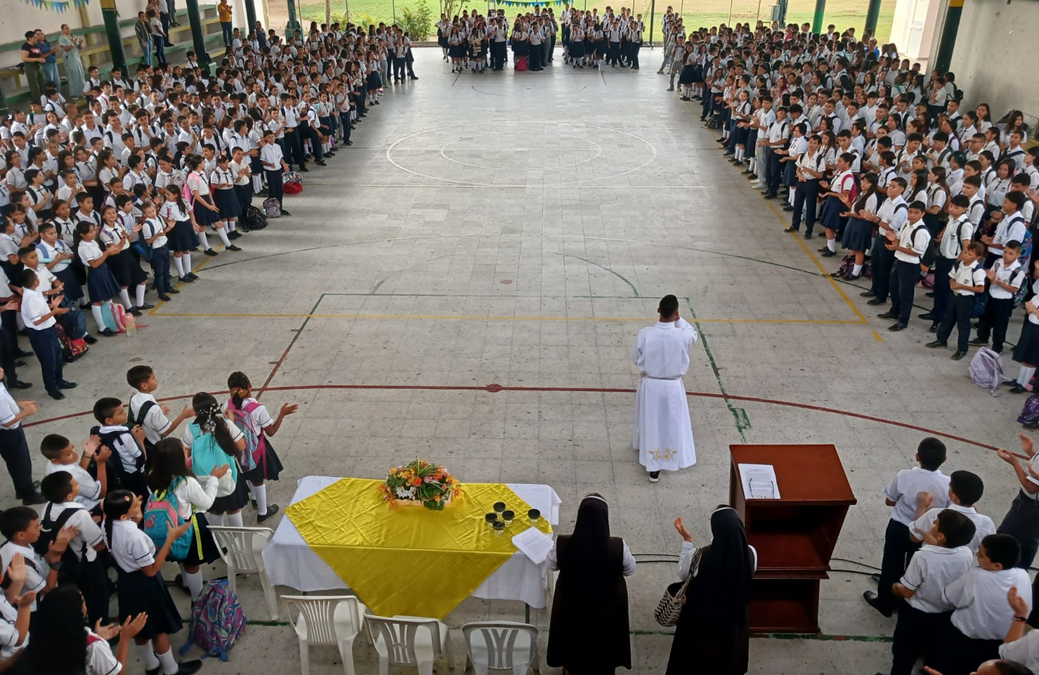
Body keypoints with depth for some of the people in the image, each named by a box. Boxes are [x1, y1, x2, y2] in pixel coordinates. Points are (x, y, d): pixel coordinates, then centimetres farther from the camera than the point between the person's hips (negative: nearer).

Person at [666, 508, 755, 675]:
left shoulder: (700, 555, -29)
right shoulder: (751, 554, -19)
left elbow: (683, 574, -8)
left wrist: (687, 540, -3)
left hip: (701, 619, -2)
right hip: (734, 617, 3)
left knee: (696, 661, 21)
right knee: (728, 661, 26)